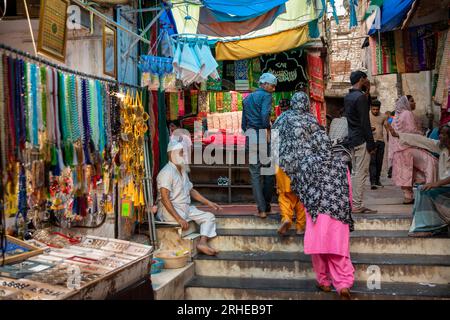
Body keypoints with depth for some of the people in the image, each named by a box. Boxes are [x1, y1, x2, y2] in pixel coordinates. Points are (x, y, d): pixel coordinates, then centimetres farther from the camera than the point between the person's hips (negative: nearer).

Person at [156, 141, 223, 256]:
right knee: (184, 226, -33)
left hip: (186, 208, 9)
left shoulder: (182, 171, 16)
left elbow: (191, 190, 25)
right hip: (170, 210, -9)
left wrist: (209, 203, 16)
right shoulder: (167, 172, -15)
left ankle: (202, 243, -22)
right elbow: (165, 198, -24)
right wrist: (178, 218, -31)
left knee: (209, 217, -4)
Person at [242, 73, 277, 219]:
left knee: (255, 173, 6)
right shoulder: (266, 95, -3)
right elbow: (265, 115, -20)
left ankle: (261, 209, 4)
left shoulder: (247, 99, 19)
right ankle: (267, 205, 15)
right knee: (269, 170, 8)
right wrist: (268, 131, -10)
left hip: (249, 137, 6)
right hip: (262, 135, -6)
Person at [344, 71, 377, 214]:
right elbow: (365, 122, -17)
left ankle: (355, 204, 15)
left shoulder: (347, 97, 13)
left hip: (352, 139, 9)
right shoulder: (361, 97, -14)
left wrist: (367, 92, 18)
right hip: (361, 140, -9)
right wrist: (371, 143, -15)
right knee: (361, 173, -5)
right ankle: (357, 206, -3)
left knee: (356, 172, 12)